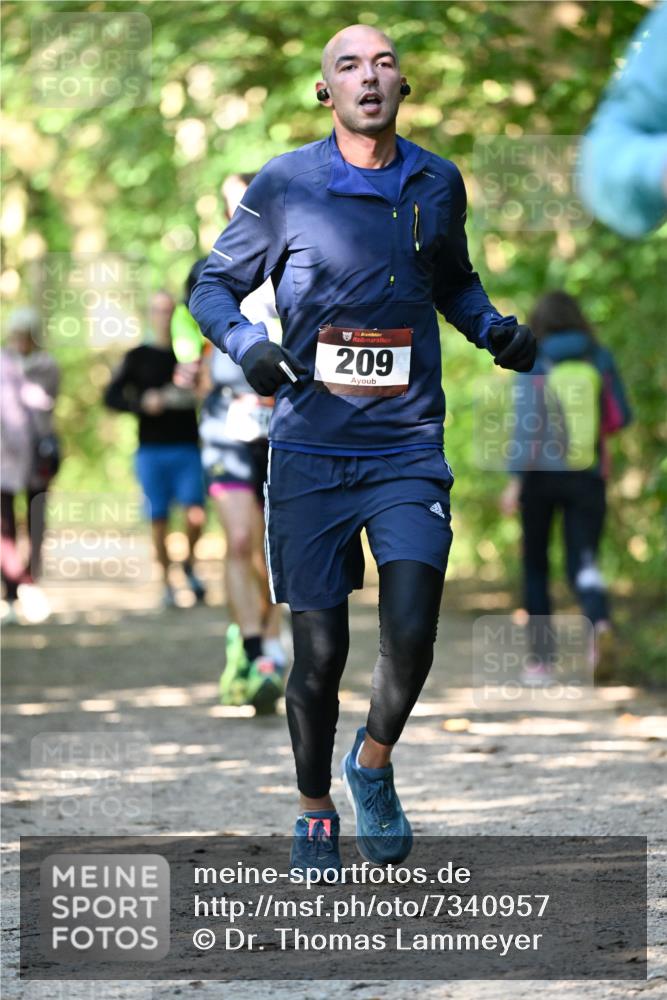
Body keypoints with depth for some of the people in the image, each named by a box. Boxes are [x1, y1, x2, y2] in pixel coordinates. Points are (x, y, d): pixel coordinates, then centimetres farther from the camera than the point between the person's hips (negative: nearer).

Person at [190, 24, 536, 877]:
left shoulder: (438, 185, 7)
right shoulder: (286, 185, -3)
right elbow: (214, 286, 5)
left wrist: (494, 328, 5)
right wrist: (246, 344, -16)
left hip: (408, 446, 2)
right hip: (310, 451, -2)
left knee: (410, 637, -13)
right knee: (319, 652, 2)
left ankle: (373, 765, 17)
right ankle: (315, 812, 24)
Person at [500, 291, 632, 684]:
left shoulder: (534, 365, -5)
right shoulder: (600, 359, 3)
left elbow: (528, 423, -15)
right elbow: (621, 416, 6)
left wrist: (516, 479, -18)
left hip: (542, 474, -1)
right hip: (587, 475, 1)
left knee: (536, 567, 14)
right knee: (584, 565, -1)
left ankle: (542, 659, 14)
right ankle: (600, 622, -34)